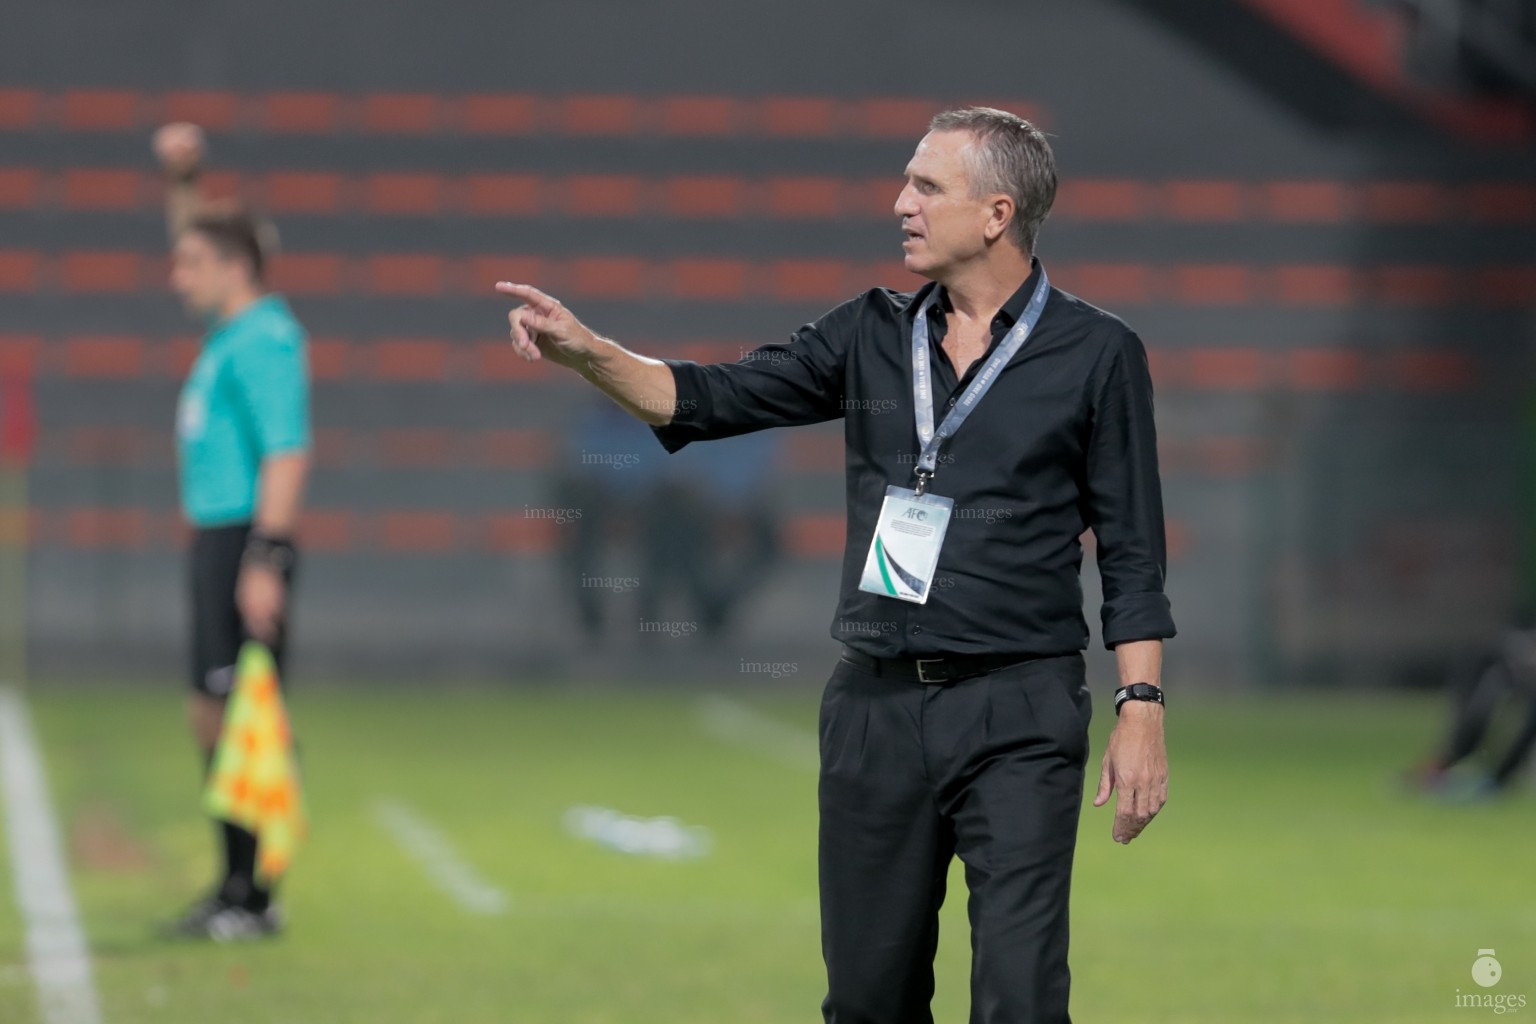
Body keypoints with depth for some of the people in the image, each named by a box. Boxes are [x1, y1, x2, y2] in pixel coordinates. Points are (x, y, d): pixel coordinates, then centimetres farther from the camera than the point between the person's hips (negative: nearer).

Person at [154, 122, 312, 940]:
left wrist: (265, 561, -25)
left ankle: (253, 898, -9)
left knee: (244, 716, -9)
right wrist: (177, 180, 24)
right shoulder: (231, 329, 14)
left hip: (246, 544, -10)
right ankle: (235, 888, 17)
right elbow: (199, 244, 34)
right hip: (217, 538, 10)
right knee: (212, 716, 12)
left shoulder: (263, 341, -13)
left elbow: (288, 453, -21)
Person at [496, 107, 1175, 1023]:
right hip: (875, 706, 4)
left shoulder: (1096, 354, -1)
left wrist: (1142, 711, -8)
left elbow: (1132, 553, -1)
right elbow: (712, 399, 5)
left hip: (1018, 718, -4)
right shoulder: (873, 335, 10)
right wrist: (588, 352, -10)